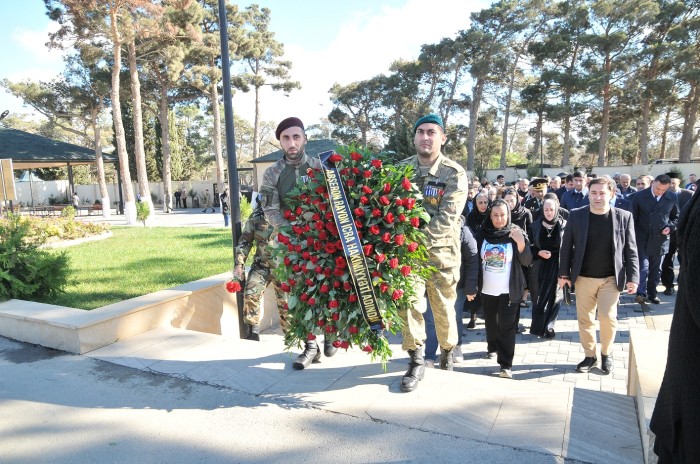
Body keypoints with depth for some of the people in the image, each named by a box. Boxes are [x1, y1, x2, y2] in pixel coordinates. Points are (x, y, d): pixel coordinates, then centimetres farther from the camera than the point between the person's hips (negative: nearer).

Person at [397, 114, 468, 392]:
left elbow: (447, 219, -18)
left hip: (441, 251, -1)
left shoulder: (454, 174, -9)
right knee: (409, 302, -4)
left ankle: (447, 350, 39)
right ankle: (416, 361, 12)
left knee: (443, 306, 13)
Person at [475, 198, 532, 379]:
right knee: (490, 321, 18)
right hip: (487, 289, 3)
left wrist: (521, 243, -26)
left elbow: (527, 262, -10)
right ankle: (492, 347, 41)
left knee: (506, 325, -6)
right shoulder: (483, 234, -2)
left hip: (509, 290, -3)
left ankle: (506, 364, -1)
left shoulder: (517, 233, -7)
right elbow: (476, 260, 5)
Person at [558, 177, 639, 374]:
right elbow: (566, 246, 1)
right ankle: (590, 356, 26)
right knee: (585, 319, 8)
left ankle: (606, 354, 21)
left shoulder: (624, 217, -3)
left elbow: (631, 250, -1)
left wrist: (633, 277, -5)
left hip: (610, 278, -1)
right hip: (583, 278, 1)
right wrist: (564, 273, -1)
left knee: (608, 317, -5)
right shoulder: (576, 215, -3)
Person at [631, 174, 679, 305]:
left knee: (655, 268, 12)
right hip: (642, 238, -3)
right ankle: (641, 293, -7)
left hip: (660, 239, 3)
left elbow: (676, 217, 13)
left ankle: (652, 293, 23)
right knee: (643, 266, -9)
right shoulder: (639, 196, -5)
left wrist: (670, 227, -7)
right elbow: (633, 218, -1)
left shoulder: (672, 198, 1)